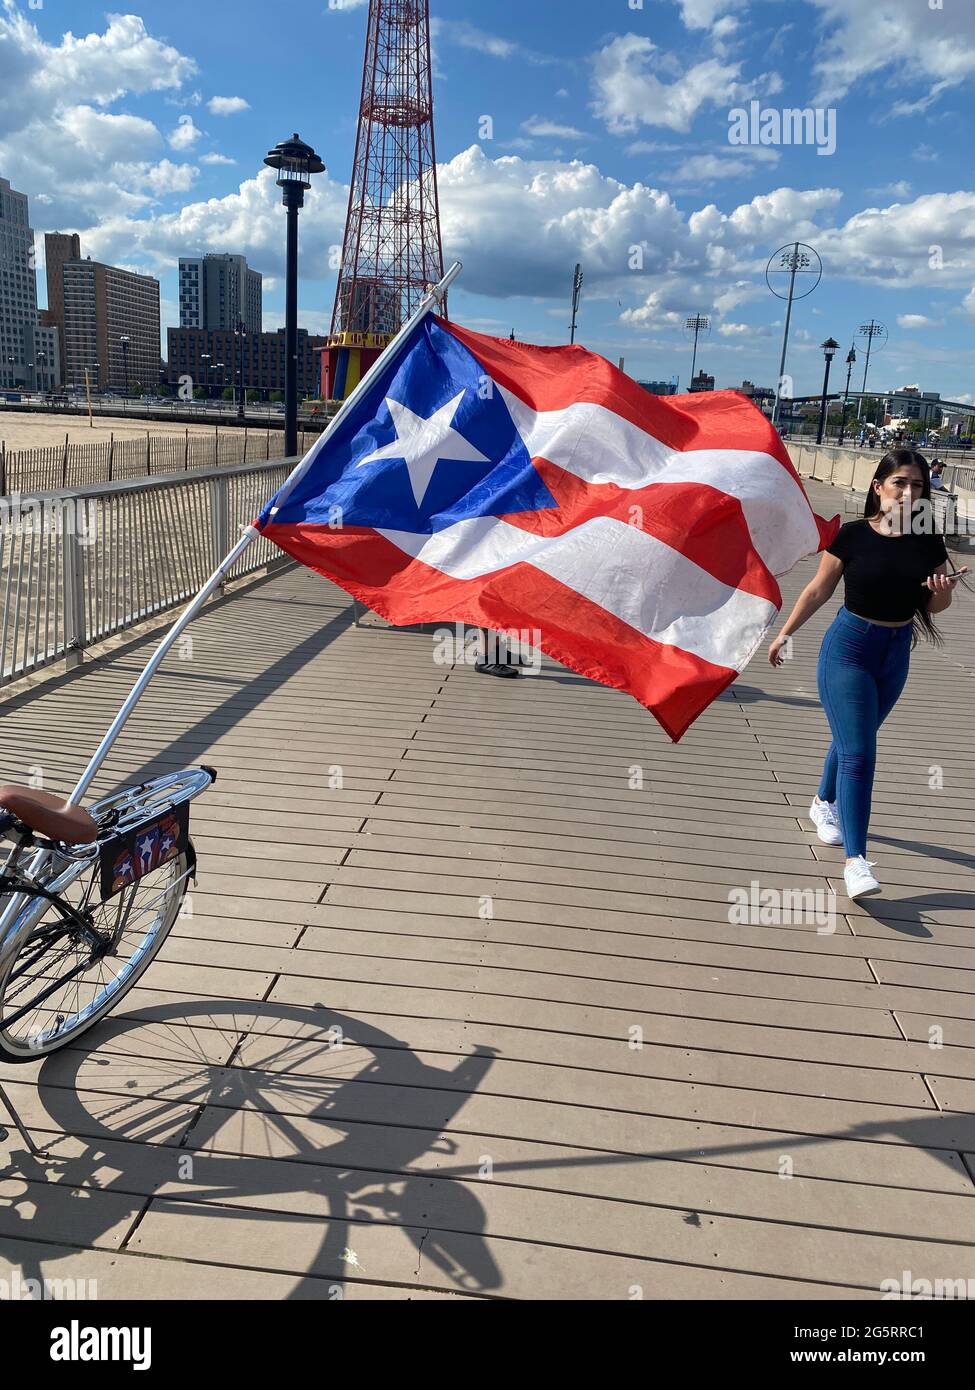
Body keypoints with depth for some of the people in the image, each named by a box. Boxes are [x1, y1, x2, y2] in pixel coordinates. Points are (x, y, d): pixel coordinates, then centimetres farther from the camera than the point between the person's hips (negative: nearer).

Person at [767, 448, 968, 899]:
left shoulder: (927, 541, -2)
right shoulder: (853, 535, -11)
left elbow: (936, 604, 8)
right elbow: (818, 590, -1)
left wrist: (942, 591, -15)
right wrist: (785, 633, 3)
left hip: (896, 653, 4)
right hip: (849, 647, -4)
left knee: (853, 740, 20)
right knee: (858, 753, -11)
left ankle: (824, 804, 46)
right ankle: (855, 859, -10)